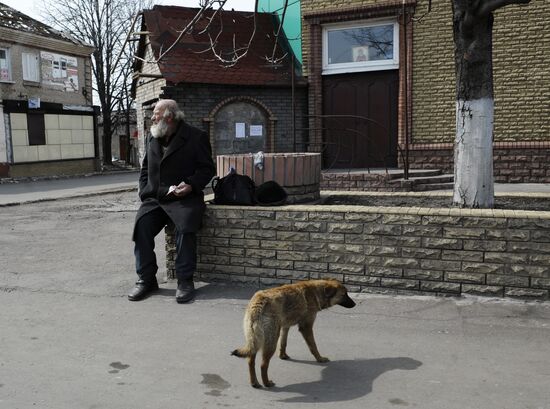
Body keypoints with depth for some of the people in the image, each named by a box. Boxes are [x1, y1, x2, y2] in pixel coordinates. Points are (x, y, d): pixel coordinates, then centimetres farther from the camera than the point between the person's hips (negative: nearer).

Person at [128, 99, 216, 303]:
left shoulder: (196, 137, 0)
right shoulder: (152, 137, 17)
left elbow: (207, 168, 0)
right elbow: (145, 168, 23)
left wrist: (191, 184, -17)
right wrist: (144, 191, 7)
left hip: (184, 198, -4)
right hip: (154, 198, 5)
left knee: (185, 227, -31)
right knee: (142, 225, -22)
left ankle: (185, 281, -18)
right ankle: (146, 279, -11)